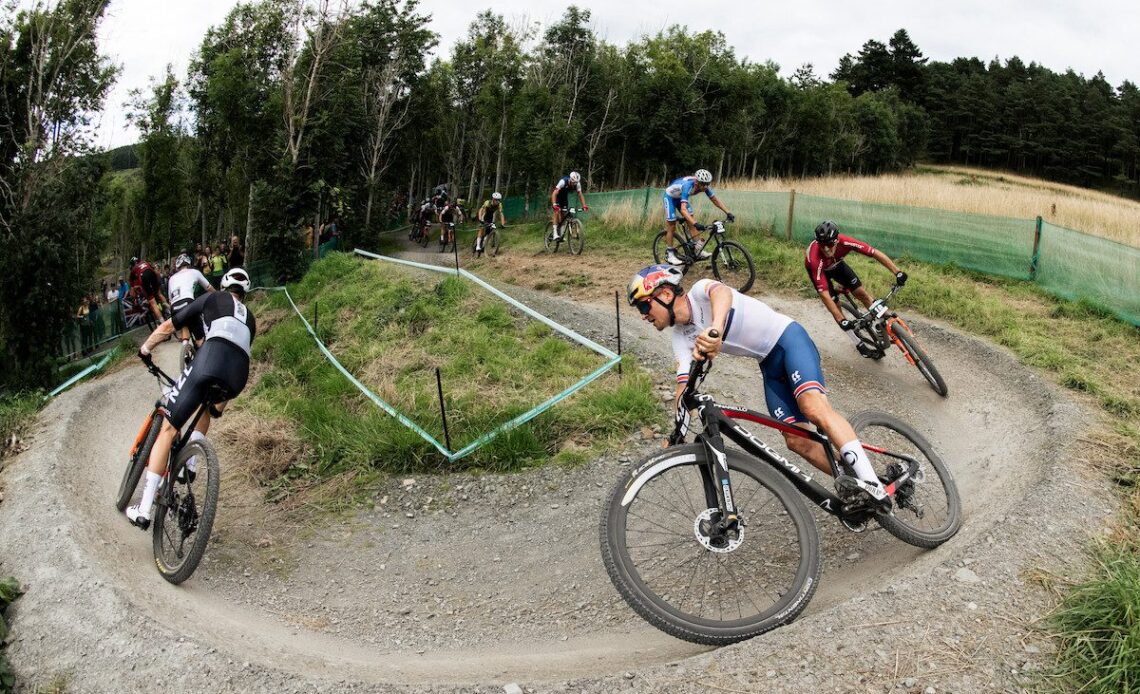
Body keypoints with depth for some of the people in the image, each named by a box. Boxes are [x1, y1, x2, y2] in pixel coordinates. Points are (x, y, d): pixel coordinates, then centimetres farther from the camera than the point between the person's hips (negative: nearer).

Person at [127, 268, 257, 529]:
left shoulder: (213, 298, 25)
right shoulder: (249, 319, 36)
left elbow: (168, 326, 23)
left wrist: (145, 348, 41)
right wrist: (219, 407, 48)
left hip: (210, 359, -4)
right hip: (239, 375, 4)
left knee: (168, 430, 3)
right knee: (206, 408, 38)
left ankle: (144, 509, 0)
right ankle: (190, 463, 17)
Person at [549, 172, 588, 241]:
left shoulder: (577, 184, -22)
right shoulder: (563, 181, -36)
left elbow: (580, 195, -20)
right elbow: (554, 193, -42)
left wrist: (584, 205, -34)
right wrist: (554, 204, -54)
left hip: (564, 196, 5)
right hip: (556, 196, -5)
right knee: (556, 212, -20)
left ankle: (561, 234, 9)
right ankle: (555, 234, -25)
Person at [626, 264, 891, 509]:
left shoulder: (700, 291, -15)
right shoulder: (681, 338, 2)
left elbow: (722, 292, -40)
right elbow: (684, 387, -6)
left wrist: (715, 326, -62)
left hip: (787, 338, -7)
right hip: (770, 366, 7)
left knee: (814, 408, -29)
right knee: (796, 441, -6)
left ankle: (872, 485, -30)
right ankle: (855, 488, 4)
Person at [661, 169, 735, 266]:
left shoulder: (704, 185, -23)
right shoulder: (688, 186, -42)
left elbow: (715, 199, -10)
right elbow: (683, 209, -51)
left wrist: (728, 213, -19)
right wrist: (696, 224, -61)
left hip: (681, 197, 6)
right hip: (670, 197, -6)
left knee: (691, 222, -3)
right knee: (671, 225, -7)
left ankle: (699, 249, -2)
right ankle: (669, 254, 1)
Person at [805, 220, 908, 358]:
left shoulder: (845, 242, -38)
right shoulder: (815, 259, -44)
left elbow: (876, 253, -32)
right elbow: (824, 294, -43)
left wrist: (897, 272, -41)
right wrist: (841, 320, -46)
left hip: (836, 264, 3)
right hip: (818, 269, -3)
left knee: (861, 293, -4)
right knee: (834, 306, -6)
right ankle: (859, 345, 7)